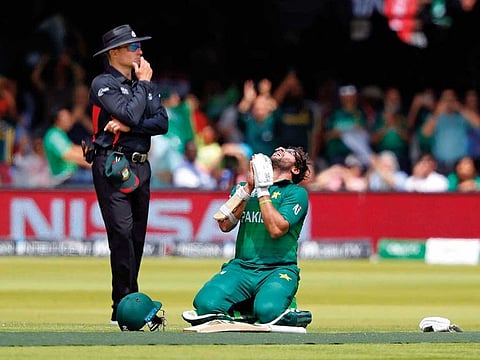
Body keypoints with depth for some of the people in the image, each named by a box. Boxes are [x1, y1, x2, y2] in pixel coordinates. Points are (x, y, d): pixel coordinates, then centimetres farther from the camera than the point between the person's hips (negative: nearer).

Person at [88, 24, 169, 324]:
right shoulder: (104, 84, -4)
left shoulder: (147, 84, 17)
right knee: (122, 233, -15)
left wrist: (128, 127, -10)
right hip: (112, 165, -7)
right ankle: (123, 307, -16)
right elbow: (131, 114, -18)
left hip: (141, 166, 7)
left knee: (138, 235, 6)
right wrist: (143, 83, -4)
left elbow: (162, 123, 5)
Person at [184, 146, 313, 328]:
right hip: (241, 267, 3)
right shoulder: (242, 188, 21)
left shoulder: (297, 193, 7)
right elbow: (225, 225, 3)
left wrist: (262, 189, -6)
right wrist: (249, 187, -1)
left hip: (278, 270, -3)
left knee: (267, 310, -35)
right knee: (207, 303, -26)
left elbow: (276, 229, -10)